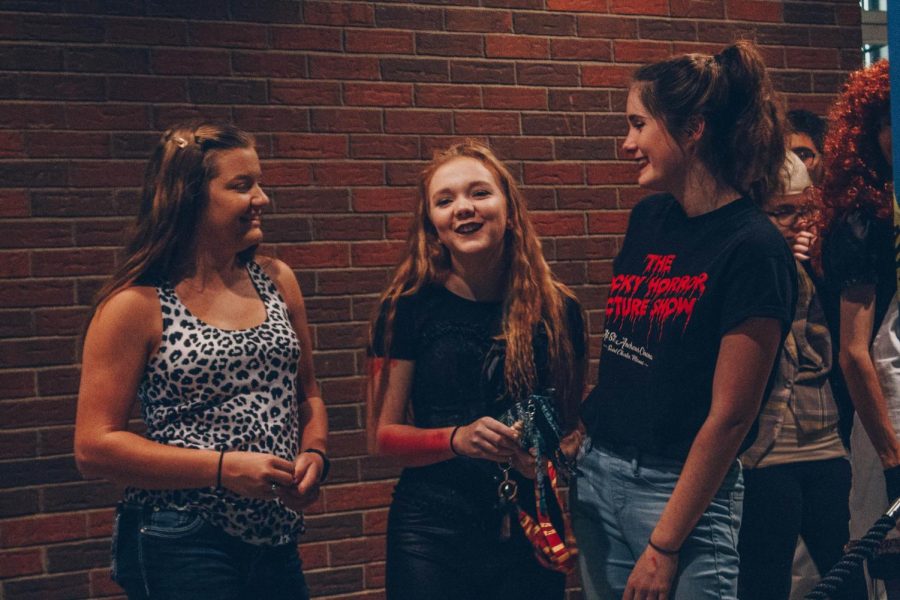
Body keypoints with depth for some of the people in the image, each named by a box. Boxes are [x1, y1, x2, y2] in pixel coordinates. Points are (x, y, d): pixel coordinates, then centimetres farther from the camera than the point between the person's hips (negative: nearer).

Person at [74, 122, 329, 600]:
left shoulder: (276, 281, 5)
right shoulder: (136, 305, -10)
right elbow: (94, 447, -12)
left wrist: (313, 454, -5)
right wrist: (223, 468, -20)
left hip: (276, 541, 5)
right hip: (181, 552, -5)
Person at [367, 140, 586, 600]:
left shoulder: (557, 310, 0)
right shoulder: (410, 308, -5)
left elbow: (571, 422, 10)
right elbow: (383, 434, -3)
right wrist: (457, 438, -20)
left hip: (529, 532, 2)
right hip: (431, 537, -1)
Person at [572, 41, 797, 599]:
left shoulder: (752, 248, -16)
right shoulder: (648, 217, 5)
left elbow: (729, 417, -16)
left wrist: (664, 545, -14)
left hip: (682, 491, -6)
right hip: (598, 474, 7)